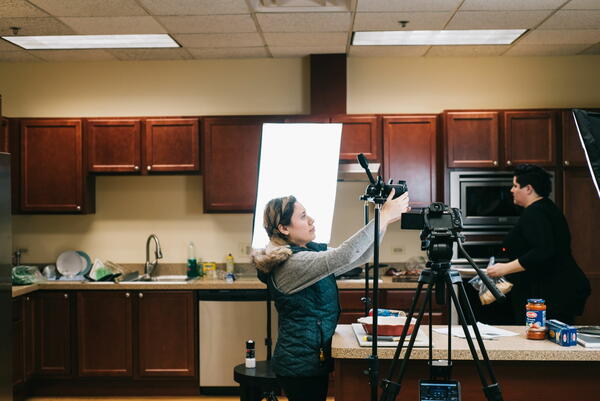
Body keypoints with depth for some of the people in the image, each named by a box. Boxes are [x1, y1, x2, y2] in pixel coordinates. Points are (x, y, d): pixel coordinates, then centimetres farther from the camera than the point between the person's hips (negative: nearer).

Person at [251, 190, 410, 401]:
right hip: (300, 364, -9)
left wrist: (385, 219, -5)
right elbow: (343, 256, -33)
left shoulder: (312, 250, 6)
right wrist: (383, 217, -29)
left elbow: (359, 257, 8)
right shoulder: (291, 263, -22)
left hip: (315, 357, 9)